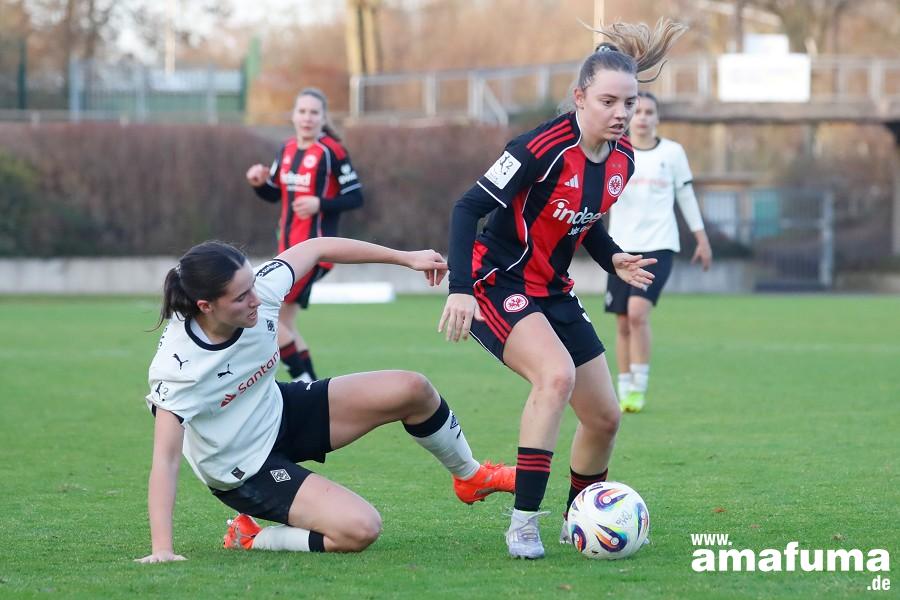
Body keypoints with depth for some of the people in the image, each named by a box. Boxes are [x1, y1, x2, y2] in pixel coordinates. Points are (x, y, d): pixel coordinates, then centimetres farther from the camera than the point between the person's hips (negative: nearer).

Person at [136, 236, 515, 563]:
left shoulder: (257, 291, -21)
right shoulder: (177, 367, -35)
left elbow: (317, 248, -4)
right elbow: (165, 458, -35)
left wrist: (406, 258, 2)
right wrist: (162, 550, -42)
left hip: (280, 412, 7)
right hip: (243, 472, -7)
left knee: (412, 390, -1)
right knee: (360, 529, -24)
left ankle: (470, 476, 28)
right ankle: (251, 539, -1)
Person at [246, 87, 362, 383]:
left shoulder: (331, 151, -12)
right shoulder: (287, 150, 10)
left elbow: (355, 197, -11)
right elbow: (274, 194, 20)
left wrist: (320, 204, -25)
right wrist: (260, 183, -1)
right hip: (289, 247, 8)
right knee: (282, 323, 10)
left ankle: (303, 379, -4)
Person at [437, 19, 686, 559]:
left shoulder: (623, 158, -1)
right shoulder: (544, 149, -24)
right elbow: (468, 208, -23)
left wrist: (615, 260, -3)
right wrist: (460, 289, -33)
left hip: (555, 293, 8)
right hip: (499, 285, -8)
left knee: (605, 417, 6)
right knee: (557, 374, -33)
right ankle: (523, 521, -27)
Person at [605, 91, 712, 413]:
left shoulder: (672, 152, 5)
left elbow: (686, 196, 12)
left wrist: (702, 239, 14)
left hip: (659, 245, -2)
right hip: (622, 246, 2)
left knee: (638, 312, -20)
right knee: (623, 323, 4)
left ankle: (639, 388, -12)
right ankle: (625, 392, 16)